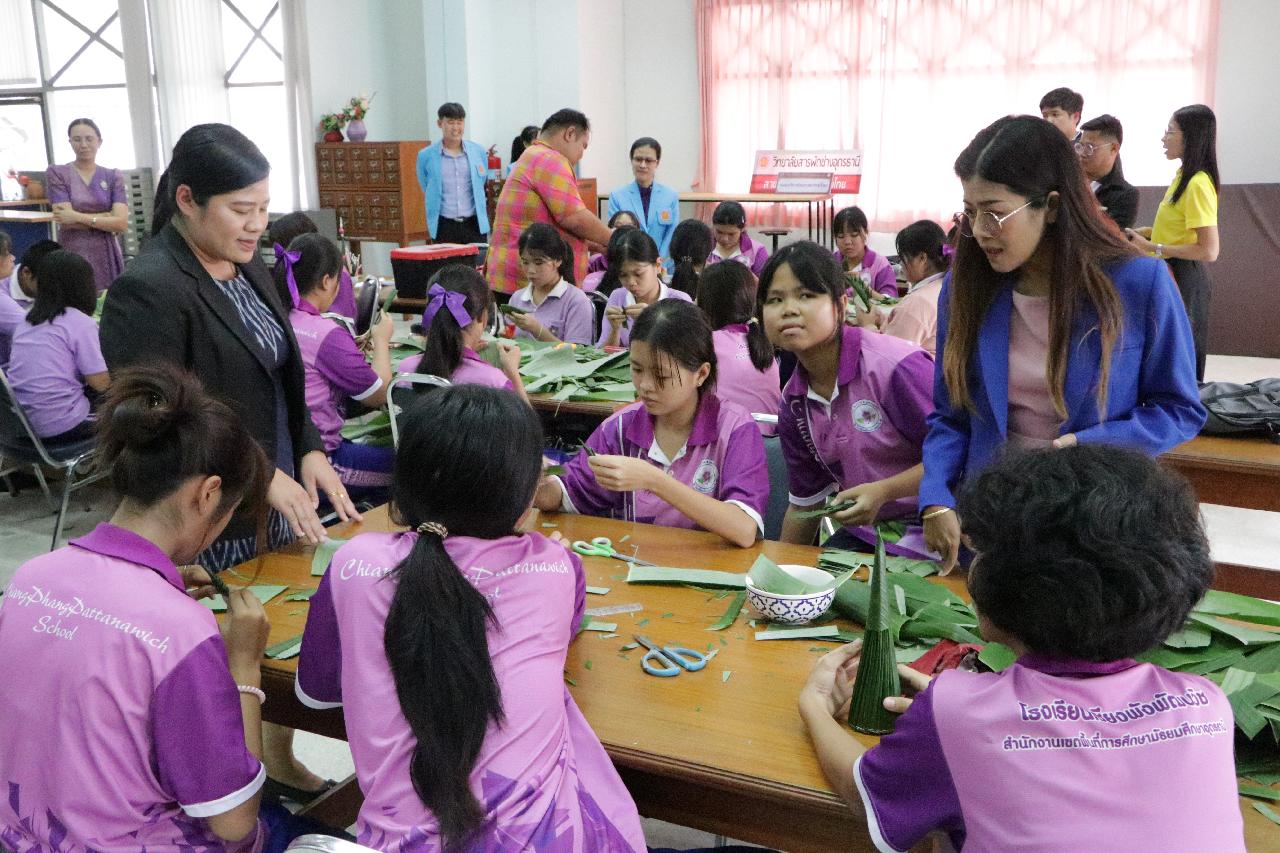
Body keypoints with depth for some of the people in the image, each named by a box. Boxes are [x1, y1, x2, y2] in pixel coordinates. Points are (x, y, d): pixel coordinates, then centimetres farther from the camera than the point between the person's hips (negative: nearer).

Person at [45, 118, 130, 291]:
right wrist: (107, 219, -9)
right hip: (72, 256, -2)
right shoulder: (56, 173, 3)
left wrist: (78, 217, -11)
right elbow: (66, 220, -8)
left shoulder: (113, 176, 8)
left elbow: (122, 223, -5)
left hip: (107, 257, 2)